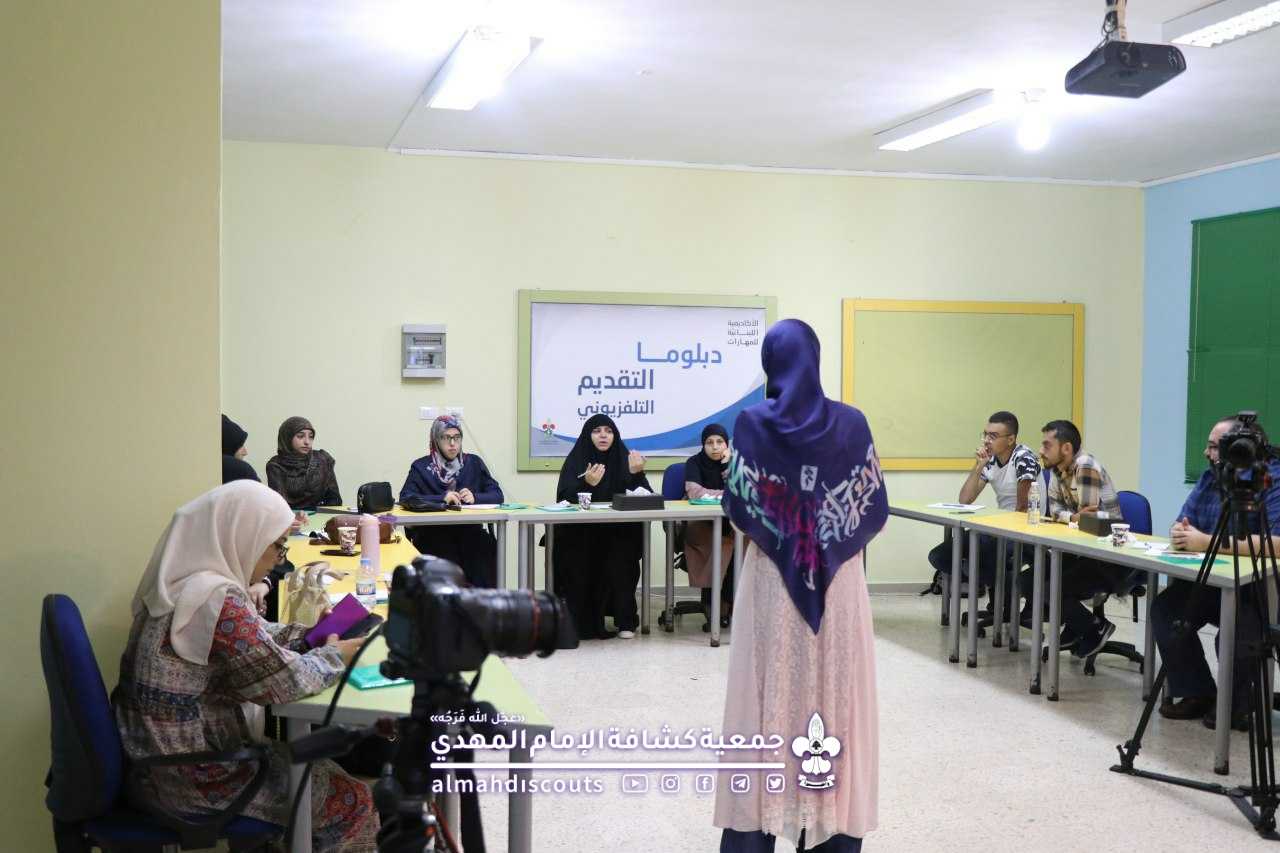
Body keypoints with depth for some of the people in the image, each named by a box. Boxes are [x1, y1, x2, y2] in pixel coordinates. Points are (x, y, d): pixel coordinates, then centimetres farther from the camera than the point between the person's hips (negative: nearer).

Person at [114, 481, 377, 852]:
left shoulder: (183, 581, 4)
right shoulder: (214, 599, -25)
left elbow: (252, 636, 17)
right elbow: (283, 680, -24)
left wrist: (313, 634, 5)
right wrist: (333, 655, -6)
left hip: (162, 758, 9)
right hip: (190, 780, -9)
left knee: (308, 761, 24)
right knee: (353, 800, 3)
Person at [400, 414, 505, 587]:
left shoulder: (474, 463, 15)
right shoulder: (421, 467, 10)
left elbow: (497, 495, 9)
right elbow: (406, 498, -5)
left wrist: (474, 497, -11)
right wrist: (442, 499, -16)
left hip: (469, 530, 2)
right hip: (432, 533, -2)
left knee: (488, 546, -27)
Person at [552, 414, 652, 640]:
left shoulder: (624, 458, 6)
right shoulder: (576, 459, 2)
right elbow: (565, 497, -11)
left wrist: (635, 473, -21)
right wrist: (586, 483, -29)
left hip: (618, 531, 1)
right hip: (580, 532, 0)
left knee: (620, 558, -28)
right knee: (582, 559, -29)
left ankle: (625, 621, -15)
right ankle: (584, 621, -13)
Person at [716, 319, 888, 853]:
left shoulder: (753, 424, -7)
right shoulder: (852, 424, -3)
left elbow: (737, 508, -6)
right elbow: (875, 509, -1)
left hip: (772, 579, -1)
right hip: (838, 581, 1)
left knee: (770, 691, 4)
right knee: (835, 690, 8)